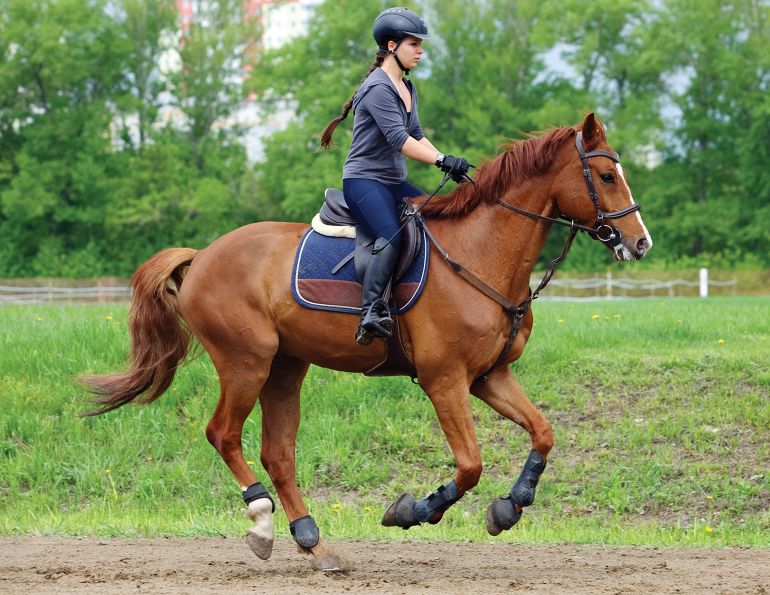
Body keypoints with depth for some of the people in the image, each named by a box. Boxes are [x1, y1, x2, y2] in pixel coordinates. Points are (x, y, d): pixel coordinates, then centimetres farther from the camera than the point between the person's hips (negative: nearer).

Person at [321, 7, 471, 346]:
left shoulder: (407, 88, 16)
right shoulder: (378, 89, -14)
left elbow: (417, 135, 20)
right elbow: (399, 140, -22)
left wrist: (449, 165, 7)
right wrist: (443, 161, -26)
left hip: (394, 183, 10)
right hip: (364, 181, -10)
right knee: (393, 234, -33)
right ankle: (372, 312, -39)